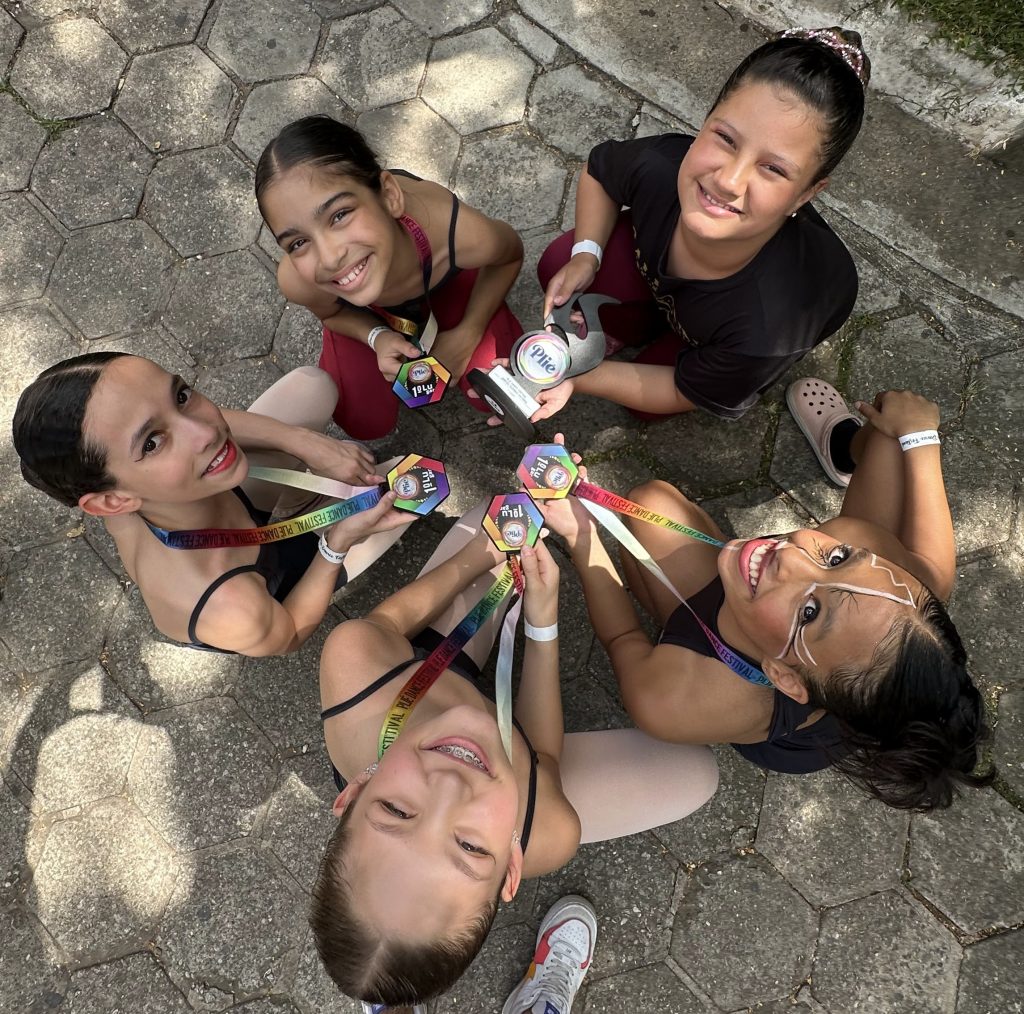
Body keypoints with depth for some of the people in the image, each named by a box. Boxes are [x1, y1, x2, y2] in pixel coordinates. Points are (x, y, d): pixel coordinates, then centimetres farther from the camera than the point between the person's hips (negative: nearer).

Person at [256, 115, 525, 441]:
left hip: (449, 279, 0)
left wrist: (468, 334, -23)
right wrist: (377, 337, -32)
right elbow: (330, 313, -13)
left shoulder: (462, 234, -45)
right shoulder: (295, 280, -39)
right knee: (365, 423, -1)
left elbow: (511, 255, -18)